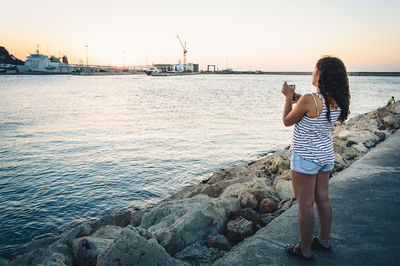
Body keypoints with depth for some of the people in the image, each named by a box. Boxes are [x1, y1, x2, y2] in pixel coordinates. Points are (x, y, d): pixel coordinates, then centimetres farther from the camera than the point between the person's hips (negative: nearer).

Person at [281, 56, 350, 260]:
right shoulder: (337, 101, -1)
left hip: (305, 158, -8)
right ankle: (324, 240, 37)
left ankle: (305, 249, 19)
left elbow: (287, 121, -10)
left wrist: (289, 97, 0)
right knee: (323, 200, 20)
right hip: (326, 156, 8)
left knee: (305, 205, 5)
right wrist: (300, 100, 11)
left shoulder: (309, 100, -25)